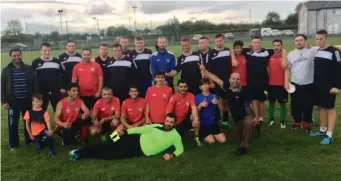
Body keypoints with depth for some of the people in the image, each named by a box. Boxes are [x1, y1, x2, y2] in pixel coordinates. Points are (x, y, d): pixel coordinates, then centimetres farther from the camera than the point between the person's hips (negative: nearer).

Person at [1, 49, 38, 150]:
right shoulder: (6, 70, 1)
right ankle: (13, 144, 19)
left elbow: (35, 84, 5)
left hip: (27, 100, 1)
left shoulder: (28, 68, 3)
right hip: (13, 101, -1)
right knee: (13, 123, 6)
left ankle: (29, 140, 30)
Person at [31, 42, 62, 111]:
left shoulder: (57, 61, 5)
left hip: (55, 91, 1)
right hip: (41, 92, -1)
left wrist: (62, 87, 4)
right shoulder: (36, 62, 0)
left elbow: (62, 75, 10)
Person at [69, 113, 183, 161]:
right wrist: (126, 132, 1)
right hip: (137, 140, 3)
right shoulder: (157, 126, 9)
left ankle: (81, 155, -10)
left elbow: (180, 149, 1)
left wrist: (172, 155, -20)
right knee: (110, 145, -12)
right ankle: (80, 152, -8)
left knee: (112, 154, -14)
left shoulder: (175, 136, -1)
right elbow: (142, 129, 8)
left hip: (141, 152, -3)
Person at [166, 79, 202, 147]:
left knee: (196, 117, -30)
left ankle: (196, 138, -9)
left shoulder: (190, 96, -10)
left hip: (187, 119, 1)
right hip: (177, 122, -1)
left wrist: (196, 118, -43)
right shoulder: (173, 98, -17)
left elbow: (194, 108, -24)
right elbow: (168, 113, -22)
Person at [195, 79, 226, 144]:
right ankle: (202, 135, 14)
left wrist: (218, 102, -19)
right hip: (202, 124, -3)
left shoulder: (214, 96, 5)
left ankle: (212, 135, 19)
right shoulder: (197, 97, -2)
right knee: (211, 141, -17)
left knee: (223, 140, -9)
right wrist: (200, 105, -21)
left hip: (213, 123, 3)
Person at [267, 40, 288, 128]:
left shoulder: (284, 56, -5)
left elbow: (284, 67, -21)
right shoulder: (270, 57, 5)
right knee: (271, 102, 14)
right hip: (271, 84, 3)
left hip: (282, 84, -3)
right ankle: (271, 119, 28)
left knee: (283, 103, 6)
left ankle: (283, 121, 16)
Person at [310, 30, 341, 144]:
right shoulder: (317, 51, 10)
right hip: (318, 85, 7)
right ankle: (322, 130, 23)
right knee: (321, 107, 13)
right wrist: (315, 83, 16)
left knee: (330, 108, -1)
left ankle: (329, 135, 1)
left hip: (329, 86, -7)